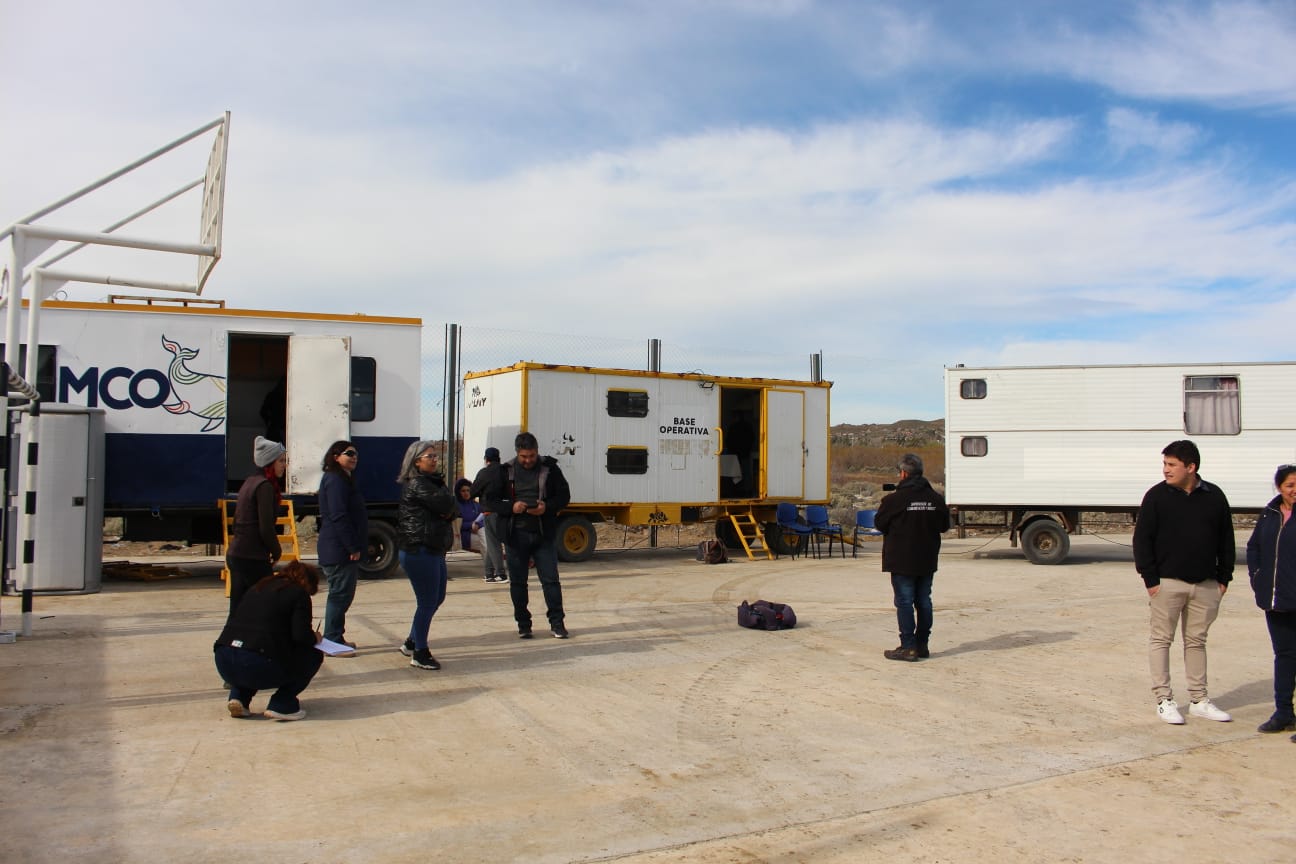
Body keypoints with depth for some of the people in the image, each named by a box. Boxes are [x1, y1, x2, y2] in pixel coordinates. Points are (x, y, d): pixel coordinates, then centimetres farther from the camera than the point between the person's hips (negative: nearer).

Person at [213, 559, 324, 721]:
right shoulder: (299, 594, 4)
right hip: (258, 665, -7)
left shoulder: (258, 587, 24)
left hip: (223, 663, 7)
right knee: (313, 656, 14)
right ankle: (281, 705, 3)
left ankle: (238, 697, 18)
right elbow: (301, 635, -8)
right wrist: (314, 638, 17)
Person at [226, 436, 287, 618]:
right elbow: (266, 528, -18)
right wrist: (277, 552, -1)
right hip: (253, 559, -9)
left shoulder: (250, 481, 15)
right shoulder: (265, 486, -14)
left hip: (235, 554, 9)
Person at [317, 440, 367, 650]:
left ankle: (335, 638, 25)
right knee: (340, 594, -5)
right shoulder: (335, 481, -14)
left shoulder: (344, 480, 19)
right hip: (339, 551, -11)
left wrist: (355, 546, 18)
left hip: (343, 549, 11)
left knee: (342, 594, 16)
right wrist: (353, 547, -22)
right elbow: (338, 516, -22)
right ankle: (333, 641, 0)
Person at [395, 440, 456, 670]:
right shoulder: (416, 484, -15)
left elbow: (449, 509, 13)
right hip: (419, 550, -10)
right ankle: (419, 654, 9)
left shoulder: (430, 481, 15)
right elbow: (445, 503, -22)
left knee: (437, 599, 18)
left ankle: (411, 643, 31)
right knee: (427, 603, -3)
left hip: (434, 550, 10)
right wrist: (443, 488, -2)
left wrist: (448, 513, -10)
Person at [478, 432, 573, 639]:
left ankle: (557, 622, 10)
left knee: (550, 579, 1)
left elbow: (564, 496, 4)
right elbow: (487, 500, 1)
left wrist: (547, 507, -16)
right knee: (517, 582, 8)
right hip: (515, 535, 1)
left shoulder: (549, 469, 0)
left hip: (544, 534, -1)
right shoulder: (505, 472, 1)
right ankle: (523, 624, 20)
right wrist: (511, 507, -16)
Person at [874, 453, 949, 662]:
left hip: (902, 561, -5)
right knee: (924, 601, 11)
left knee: (904, 602, -2)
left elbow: (879, 524, -4)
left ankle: (908, 647, -3)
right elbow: (944, 526, 12)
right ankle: (922, 644, 17)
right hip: (927, 561, 5)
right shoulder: (936, 498, 1)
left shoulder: (894, 499, -15)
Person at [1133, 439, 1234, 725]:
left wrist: (1223, 577, 7)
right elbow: (1142, 539, -5)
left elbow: (1226, 540, 11)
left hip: (1206, 584, 3)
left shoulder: (1214, 496, 4)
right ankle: (1164, 700, 9)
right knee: (1161, 639, 1)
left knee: (1197, 640, 12)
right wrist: (1150, 578, -10)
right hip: (1167, 583, -3)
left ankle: (1199, 701, 21)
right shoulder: (1157, 496, -5)